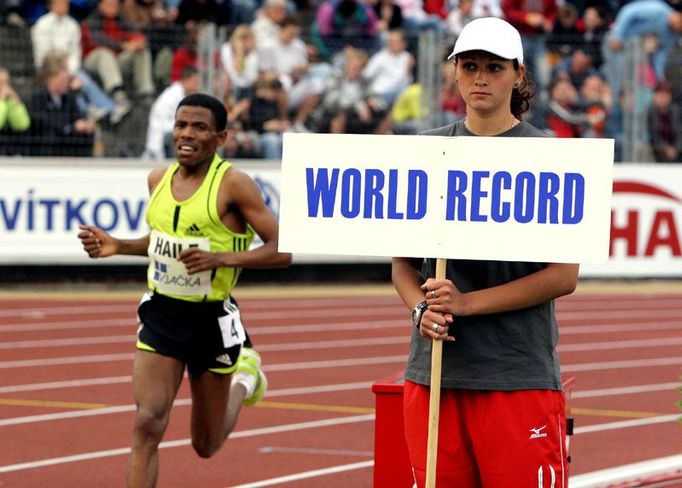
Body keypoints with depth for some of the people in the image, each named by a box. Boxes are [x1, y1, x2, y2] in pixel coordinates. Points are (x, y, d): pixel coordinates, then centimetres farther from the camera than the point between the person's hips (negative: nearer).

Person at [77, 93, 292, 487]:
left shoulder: (233, 184, -15)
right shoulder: (159, 179, 3)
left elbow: (282, 250, -17)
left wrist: (221, 258, -29)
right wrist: (117, 246, 3)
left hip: (212, 320, -3)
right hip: (161, 314, 4)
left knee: (206, 445, 13)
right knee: (148, 424, -14)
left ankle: (245, 376, 43)